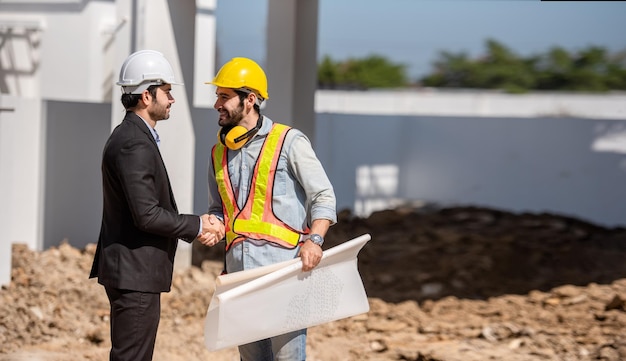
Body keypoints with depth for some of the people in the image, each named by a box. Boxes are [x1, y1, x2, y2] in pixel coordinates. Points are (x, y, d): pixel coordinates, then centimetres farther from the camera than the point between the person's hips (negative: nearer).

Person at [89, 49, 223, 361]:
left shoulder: (131, 137, 15)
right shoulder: (134, 145, -19)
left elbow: (156, 207, 18)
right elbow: (146, 215, -24)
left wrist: (197, 227, 5)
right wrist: (196, 226, -10)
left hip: (132, 269, 11)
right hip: (134, 273, -11)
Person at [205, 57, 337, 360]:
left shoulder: (288, 141, -2)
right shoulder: (219, 153, 16)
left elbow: (323, 196, -4)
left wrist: (314, 239, -20)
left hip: (283, 266, -6)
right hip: (239, 270, 6)